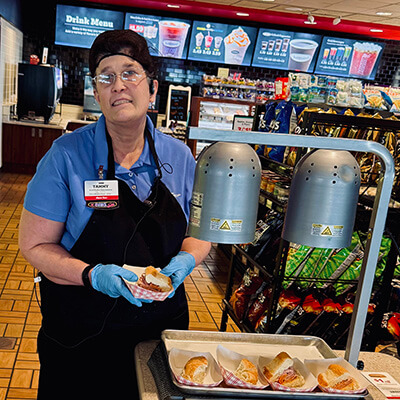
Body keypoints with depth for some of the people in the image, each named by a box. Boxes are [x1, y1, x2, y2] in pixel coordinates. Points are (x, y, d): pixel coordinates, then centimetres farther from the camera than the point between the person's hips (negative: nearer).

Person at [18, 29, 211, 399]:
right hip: (79, 331, -2)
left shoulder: (179, 157, -2)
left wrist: (184, 261, -14)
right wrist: (94, 275, -24)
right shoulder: (67, 155, -12)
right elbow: (34, 244, -9)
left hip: (162, 326, 3)